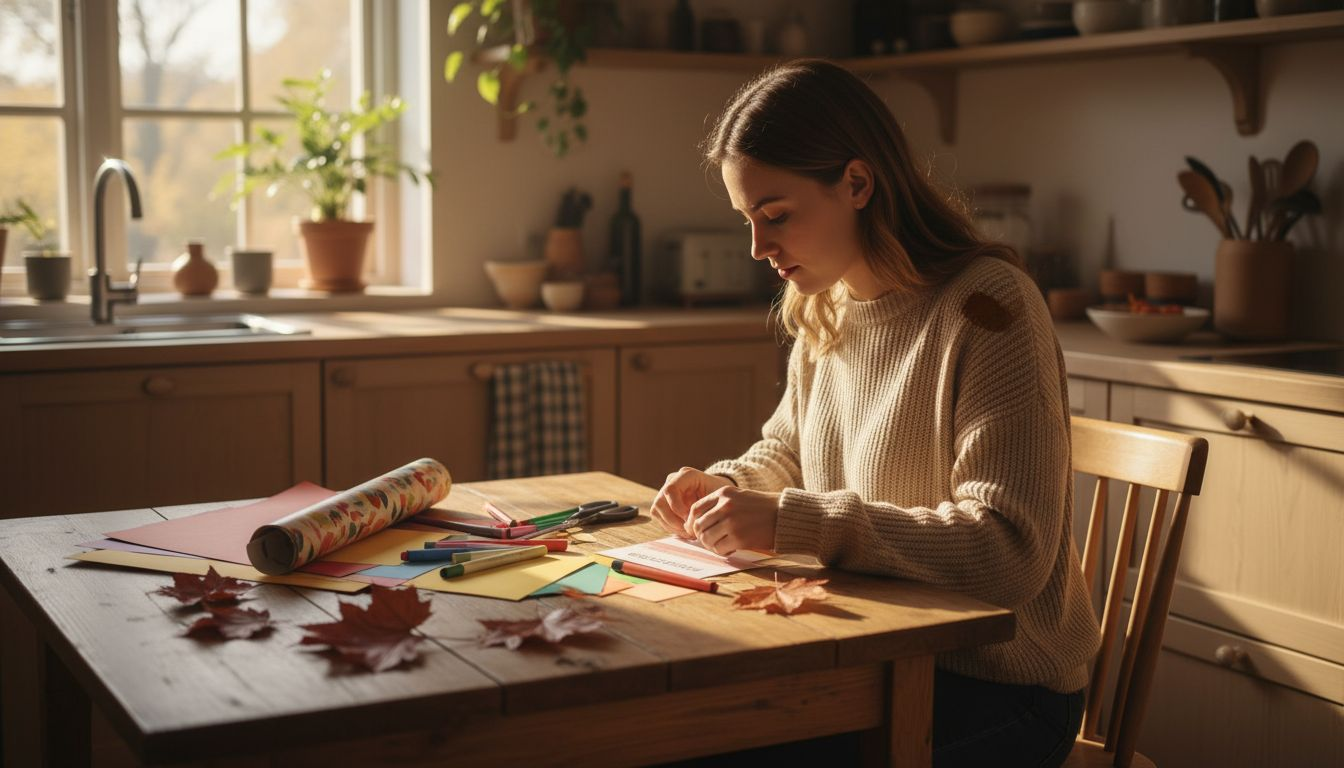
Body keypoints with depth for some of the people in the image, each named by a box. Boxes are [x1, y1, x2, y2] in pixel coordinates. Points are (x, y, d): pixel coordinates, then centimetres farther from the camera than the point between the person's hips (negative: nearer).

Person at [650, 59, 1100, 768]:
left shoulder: (985, 307, -19)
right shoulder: (825, 309, 5)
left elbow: (1010, 552, -26)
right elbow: (786, 451, 22)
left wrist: (790, 522, -28)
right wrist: (727, 486, -1)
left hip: (997, 687, -7)